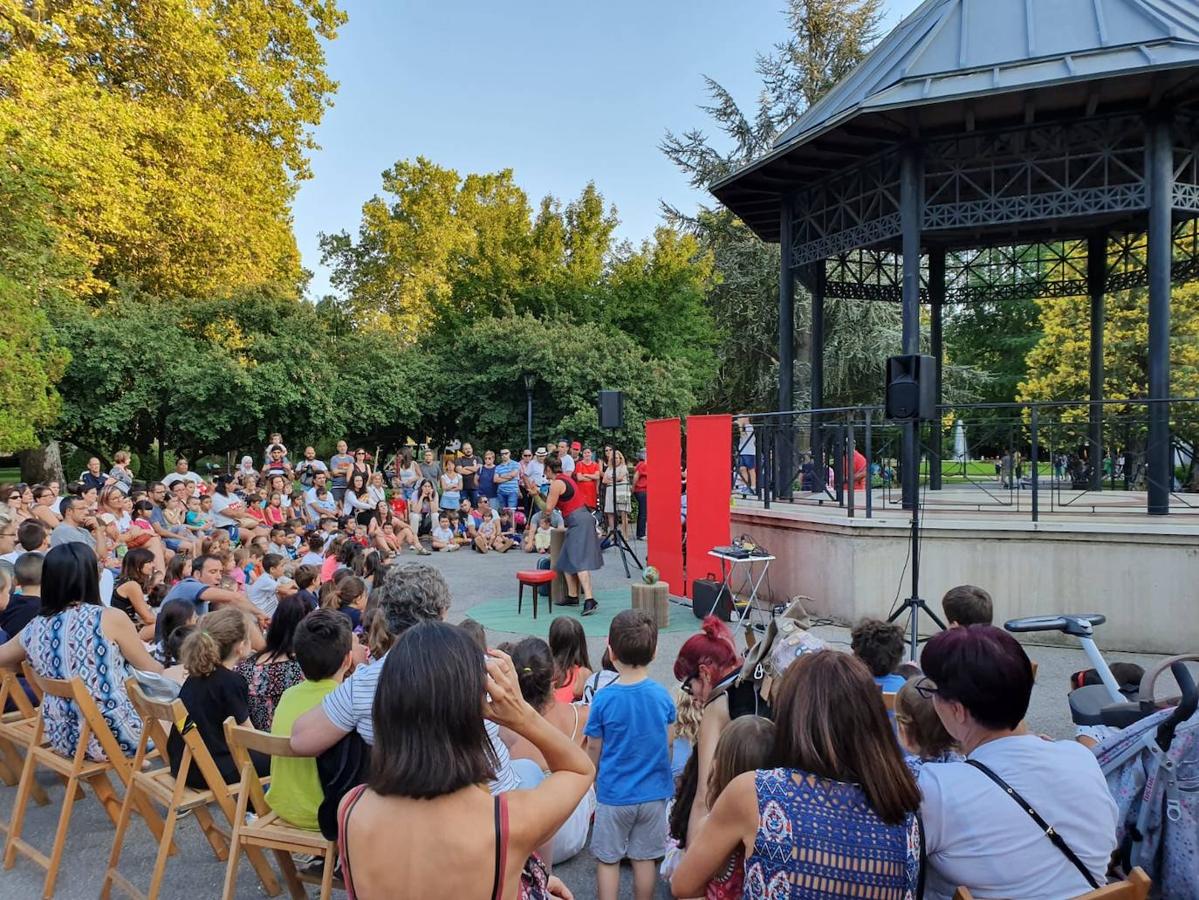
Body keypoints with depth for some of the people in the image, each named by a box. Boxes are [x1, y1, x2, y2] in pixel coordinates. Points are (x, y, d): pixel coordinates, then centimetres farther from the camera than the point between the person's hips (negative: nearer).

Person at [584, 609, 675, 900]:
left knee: (608, 859, 13)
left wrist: (593, 783, 11)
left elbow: (594, 749, -7)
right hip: (654, 792, 2)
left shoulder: (604, 699, -17)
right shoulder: (662, 695, -10)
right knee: (644, 858, 16)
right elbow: (668, 745, 2)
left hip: (614, 794, -2)